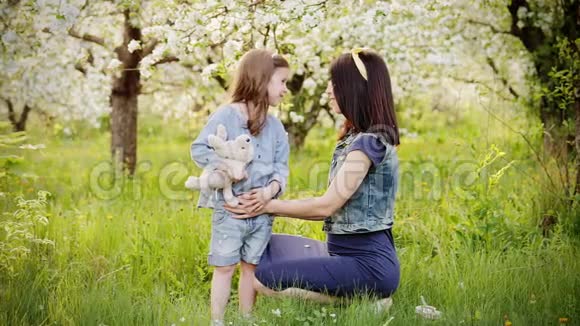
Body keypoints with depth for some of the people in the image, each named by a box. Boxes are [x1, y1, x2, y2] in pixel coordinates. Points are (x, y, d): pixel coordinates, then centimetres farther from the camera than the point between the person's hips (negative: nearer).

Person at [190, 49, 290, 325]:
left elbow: (281, 167, 5)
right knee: (224, 266, 2)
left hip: (261, 209, 5)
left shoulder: (276, 126, 8)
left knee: (252, 266, 13)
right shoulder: (225, 116, -9)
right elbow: (198, 149, -9)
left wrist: (270, 190, -13)